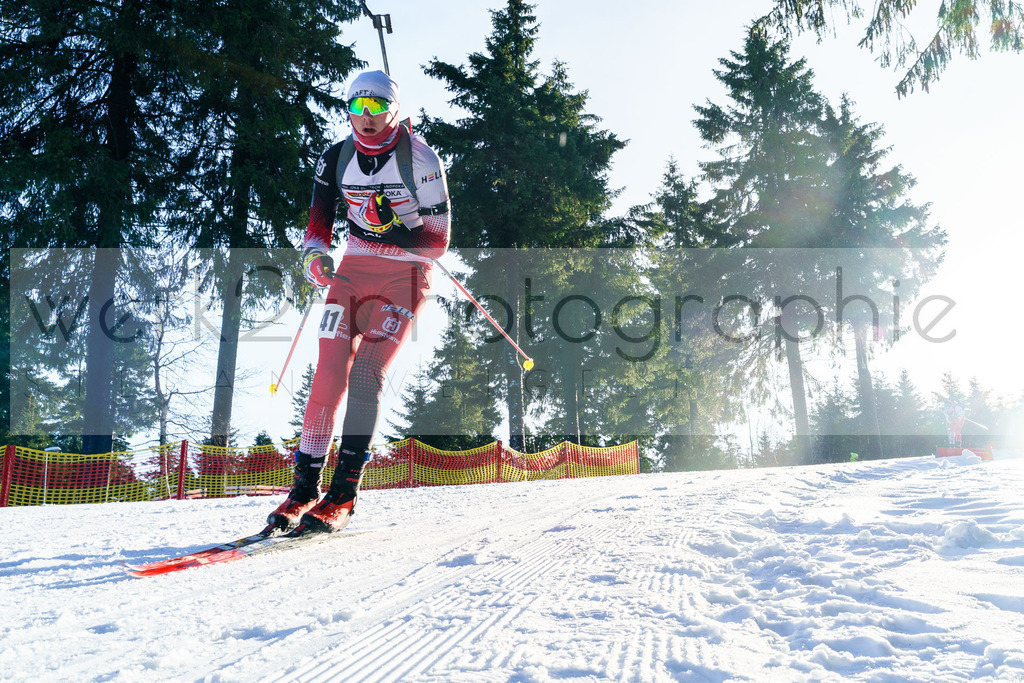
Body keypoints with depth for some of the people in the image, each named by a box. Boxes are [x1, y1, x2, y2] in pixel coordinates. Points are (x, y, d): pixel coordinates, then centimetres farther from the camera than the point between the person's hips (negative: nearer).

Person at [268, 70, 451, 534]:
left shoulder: (420, 159, -9)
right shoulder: (336, 159, 5)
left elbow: (438, 240, -9)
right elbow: (318, 224, 9)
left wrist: (392, 230, -26)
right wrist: (315, 255, -12)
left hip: (406, 274, -4)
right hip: (354, 270, 4)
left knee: (366, 371, -17)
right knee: (329, 371, -7)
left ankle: (344, 492, -12)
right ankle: (306, 483, 2)